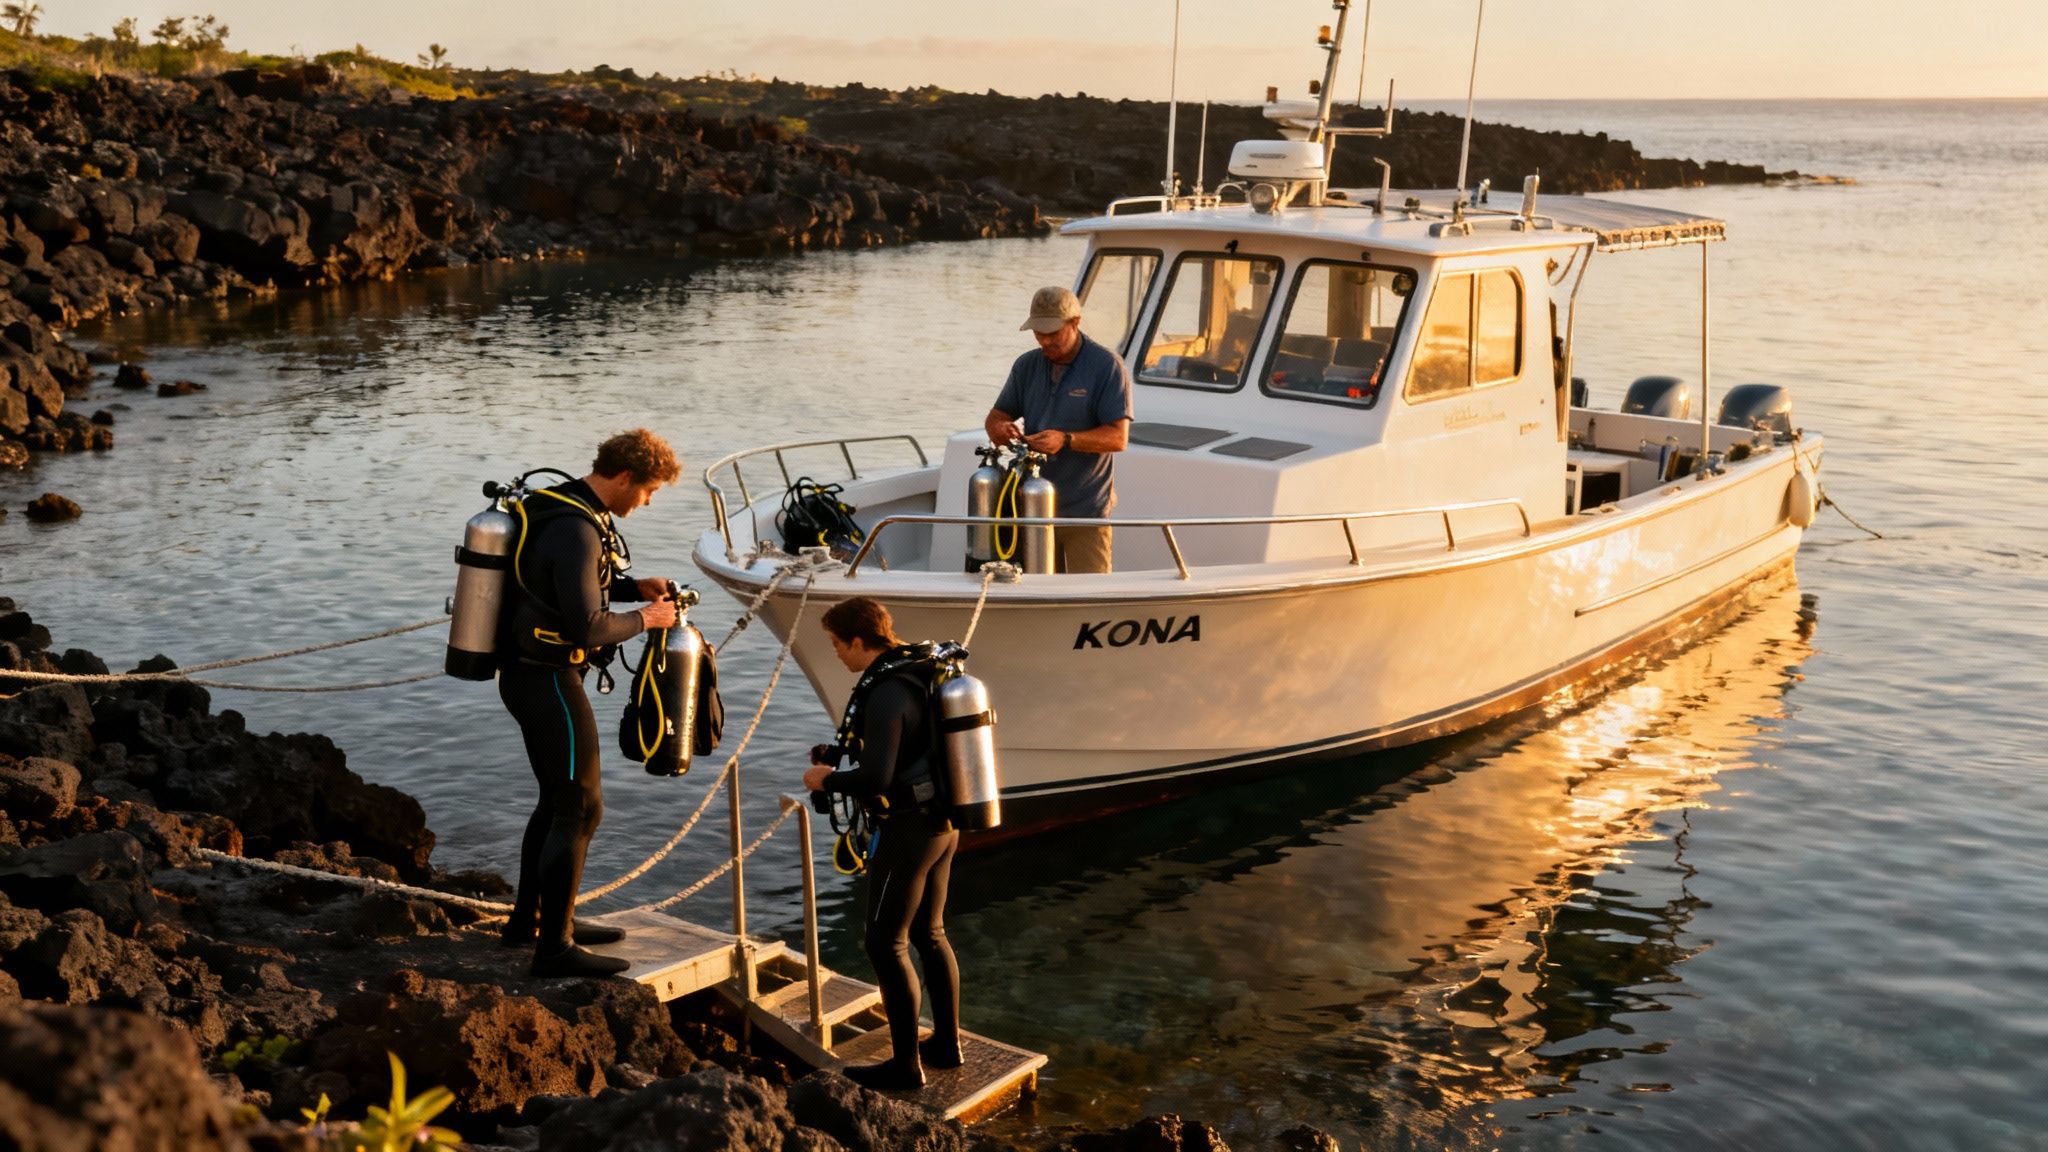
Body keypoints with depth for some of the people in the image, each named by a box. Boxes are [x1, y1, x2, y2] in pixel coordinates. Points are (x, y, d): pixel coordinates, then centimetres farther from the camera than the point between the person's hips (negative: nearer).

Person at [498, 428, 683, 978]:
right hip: (547, 680, -11)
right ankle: (554, 947, 2)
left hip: (528, 675, 11)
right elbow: (587, 628, -26)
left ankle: (530, 918, 32)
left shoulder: (565, 508, 9)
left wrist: (633, 587, 11)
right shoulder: (577, 532, -23)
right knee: (580, 809, -4)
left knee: (558, 800, 20)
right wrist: (644, 619, -11)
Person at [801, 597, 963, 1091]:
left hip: (908, 829, -9)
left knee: (885, 943, 1)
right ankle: (947, 1043, 29)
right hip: (944, 823, 9)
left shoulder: (885, 694, -23)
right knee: (928, 934, 19)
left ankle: (906, 1064, 6)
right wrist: (846, 752, 15)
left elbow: (876, 778, -28)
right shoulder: (922, 672, 6)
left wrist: (827, 779, -9)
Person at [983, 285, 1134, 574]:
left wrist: (1066, 440, -28)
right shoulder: (1027, 365, 9)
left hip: (1086, 512, -5)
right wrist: (999, 428, -13)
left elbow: (1118, 437, -13)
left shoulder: (1108, 366, -7)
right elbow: (996, 416, 13)